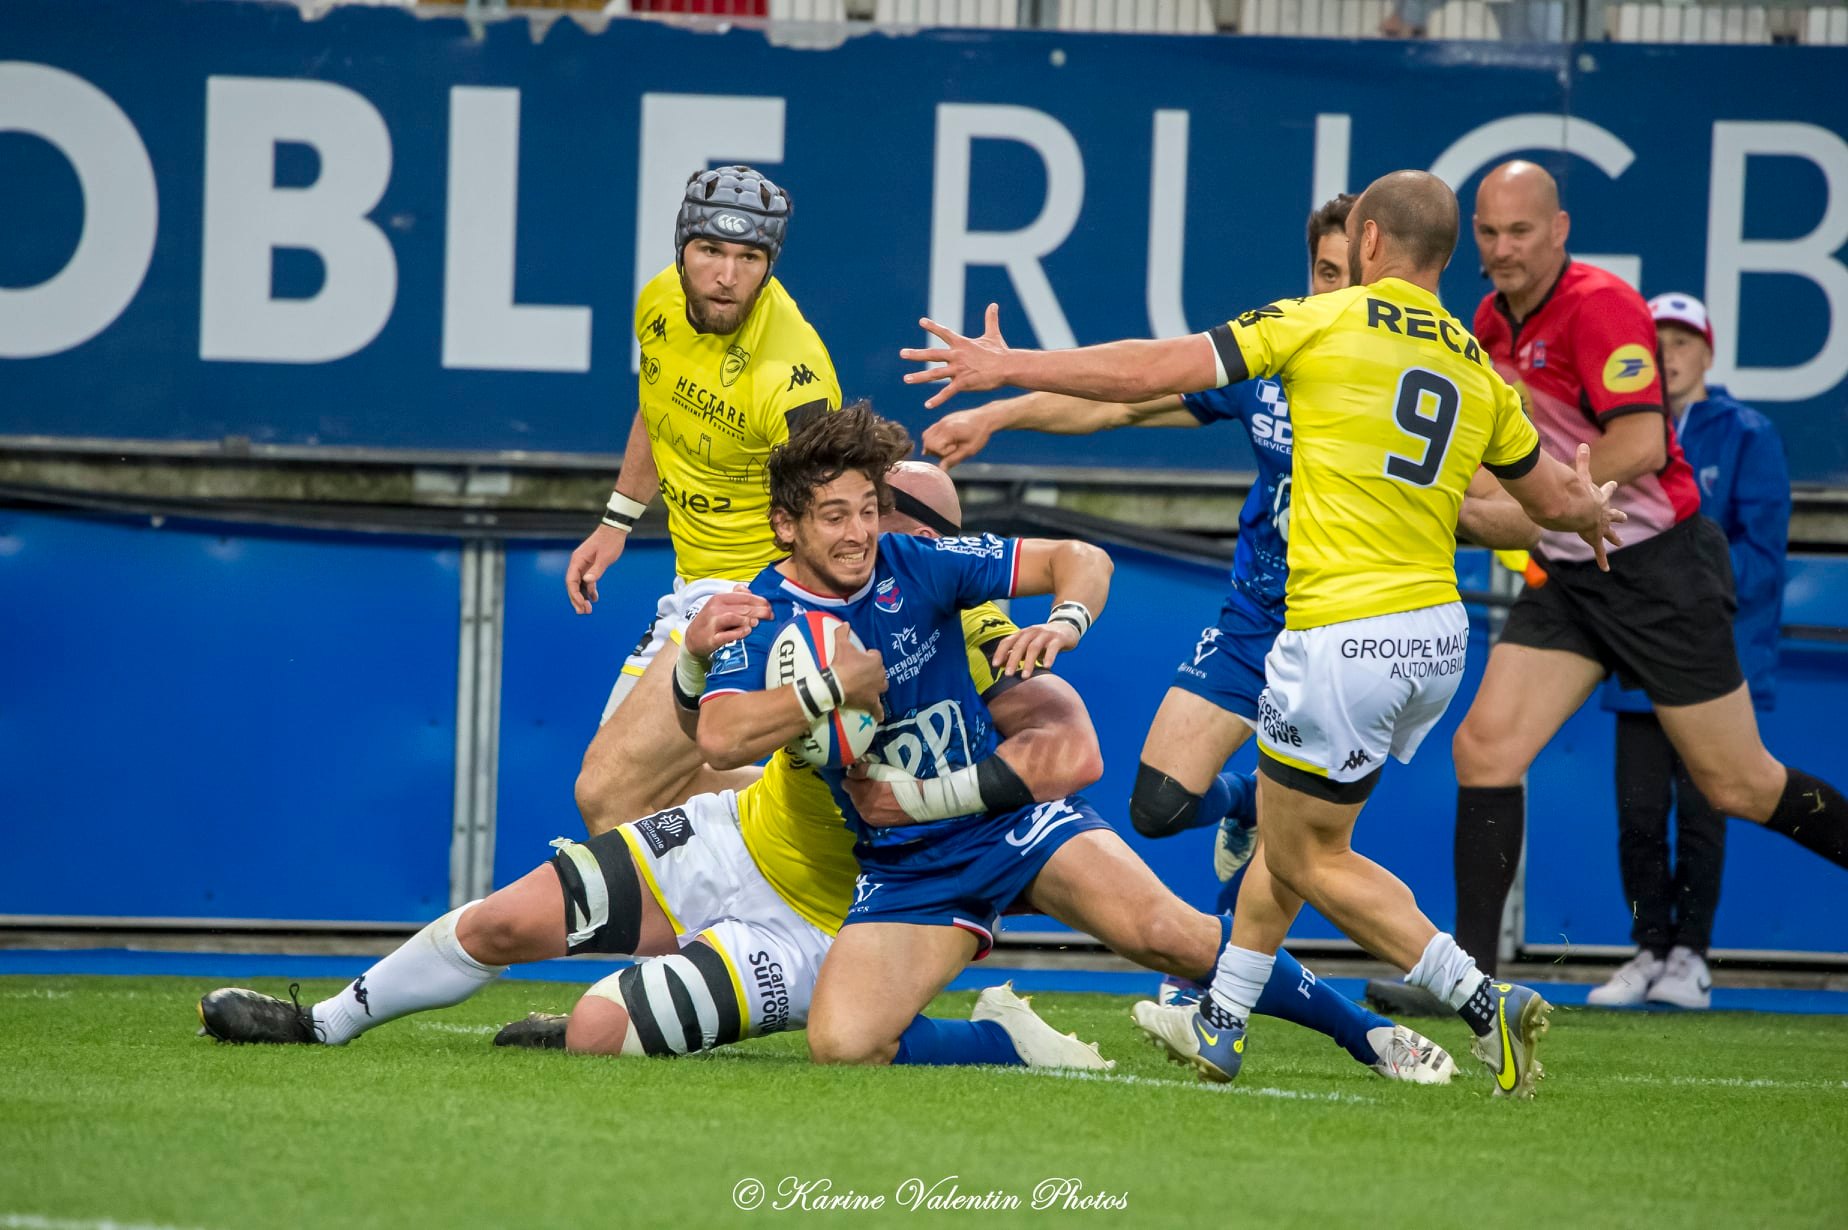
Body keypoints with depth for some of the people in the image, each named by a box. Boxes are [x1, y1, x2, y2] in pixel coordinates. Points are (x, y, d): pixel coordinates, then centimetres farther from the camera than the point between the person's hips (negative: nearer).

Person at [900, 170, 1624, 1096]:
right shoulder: (1476, 369, 11)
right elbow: (1553, 500, 22)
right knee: (1282, 822, 23)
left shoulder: (1322, 323, -6)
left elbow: (1154, 372, -7)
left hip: (1345, 635, -7)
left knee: (1310, 861, 6)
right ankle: (1219, 1028, 30)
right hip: (1437, 636, 7)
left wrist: (1007, 367, 3)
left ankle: (1484, 1003, -8)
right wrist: (1592, 511, 48)